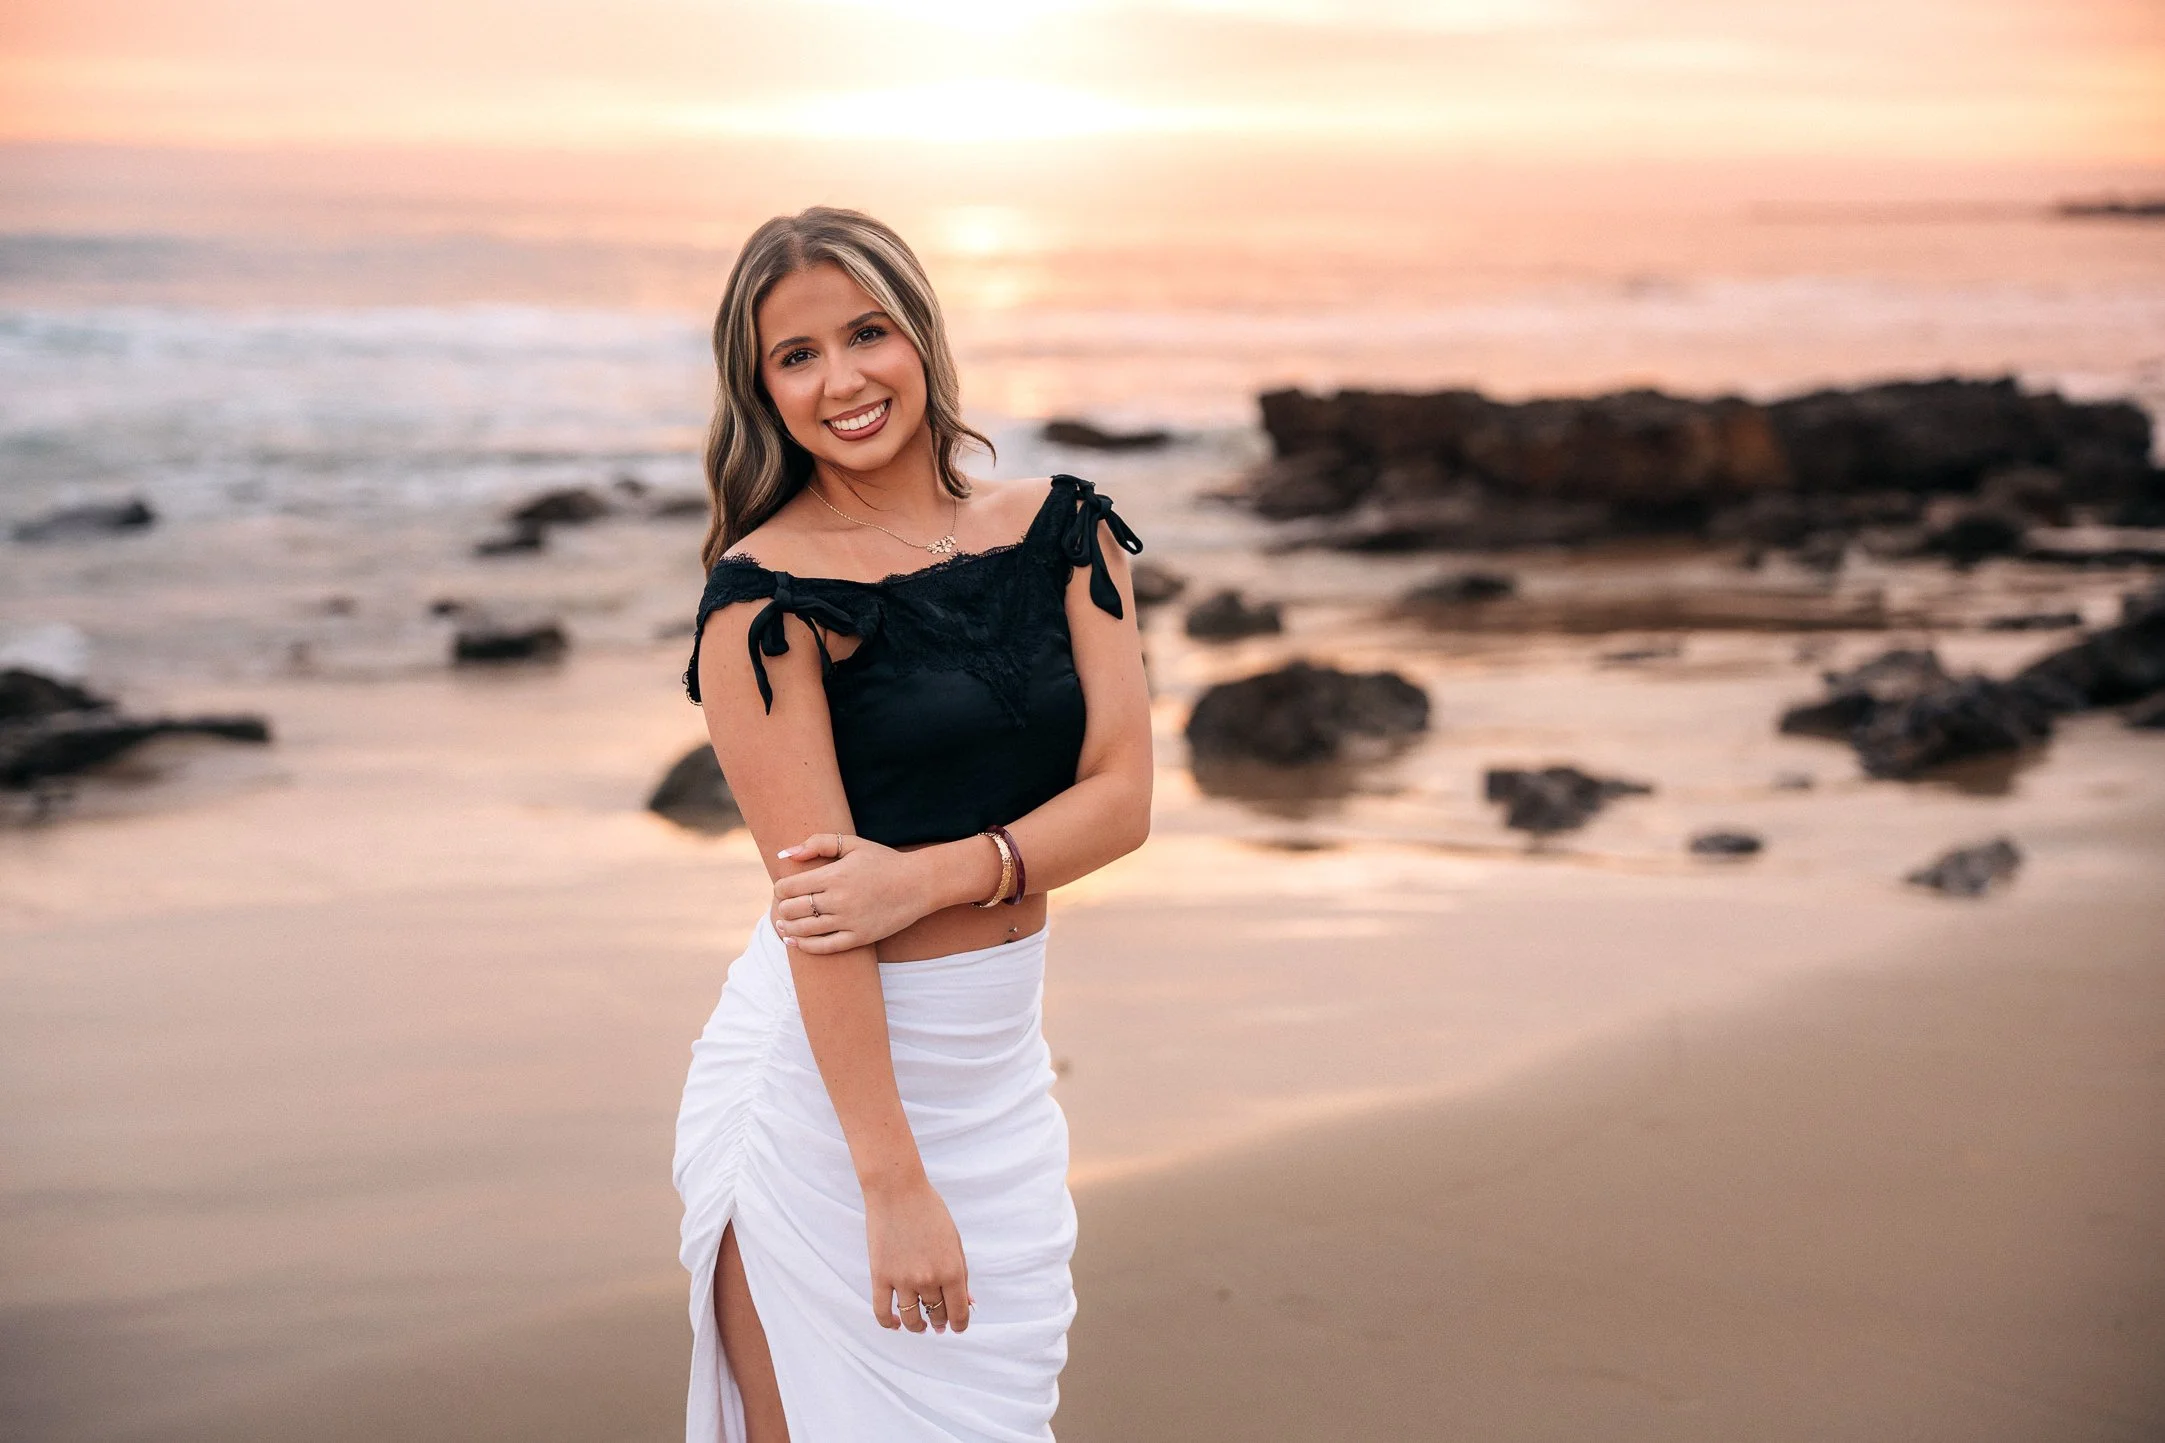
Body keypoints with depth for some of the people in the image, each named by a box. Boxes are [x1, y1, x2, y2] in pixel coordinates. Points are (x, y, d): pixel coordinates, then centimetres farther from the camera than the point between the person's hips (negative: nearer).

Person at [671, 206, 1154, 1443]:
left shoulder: (1064, 532, 4)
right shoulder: (767, 593, -11)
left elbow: (1122, 796, -2)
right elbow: (818, 898, -16)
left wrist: (933, 876, -19)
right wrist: (894, 1181, -19)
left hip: (1003, 1070, 5)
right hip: (826, 1076, -5)